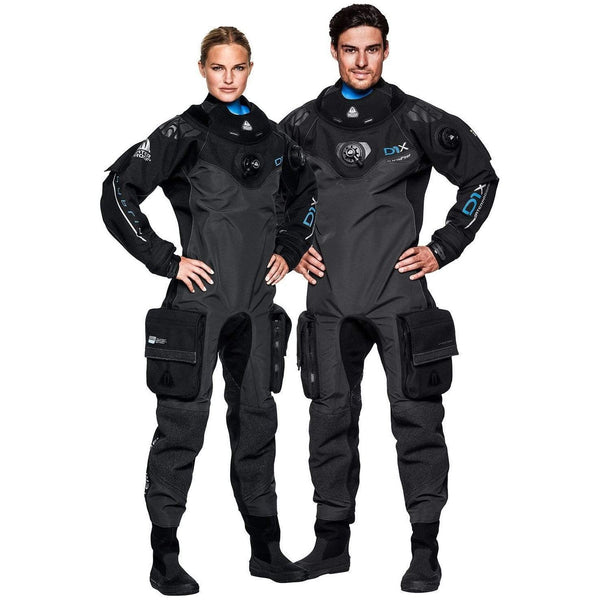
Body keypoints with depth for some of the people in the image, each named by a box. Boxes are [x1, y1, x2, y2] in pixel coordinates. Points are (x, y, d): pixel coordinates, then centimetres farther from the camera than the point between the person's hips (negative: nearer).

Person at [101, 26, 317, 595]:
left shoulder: (271, 136, 11)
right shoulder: (185, 133, -5)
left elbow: (304, 191, 28)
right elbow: (118, 194, -9)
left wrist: (289, 249, 15)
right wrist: (166, 260, -11)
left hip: (257, 301, 6)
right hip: (200, 297, -5)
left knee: (256, 417, 11)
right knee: (183, 419, -2)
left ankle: (265, 548, 21)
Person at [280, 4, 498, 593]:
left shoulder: (416, 120, 0)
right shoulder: (303, 126, 7)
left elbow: (480, 178, 7)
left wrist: (443, 249, 2)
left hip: (400, 292, -3)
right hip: (330, 299, 3)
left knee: (416, 417, -4)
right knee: (330, 418, 8)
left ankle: (425, 549, 5)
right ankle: (332, 542, 20)